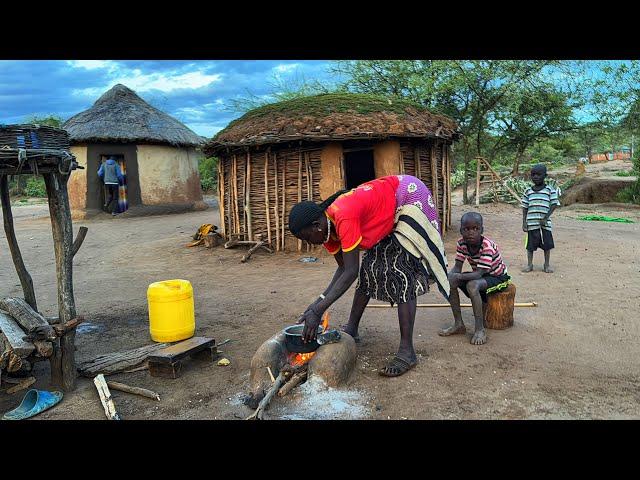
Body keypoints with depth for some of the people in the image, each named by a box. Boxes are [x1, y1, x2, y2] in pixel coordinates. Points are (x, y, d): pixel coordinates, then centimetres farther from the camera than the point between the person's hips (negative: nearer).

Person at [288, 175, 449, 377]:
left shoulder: (344, 218, -33)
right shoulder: (327, 226, -5)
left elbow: (351, 272, -33)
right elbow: (343, 268, 1)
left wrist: (318, 311, -34)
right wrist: (319, 300, -10)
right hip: (390, 216, 9)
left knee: (402, 274, -16)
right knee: (369, 266, 9)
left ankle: (407, 352, -13)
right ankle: (352, 329, 21)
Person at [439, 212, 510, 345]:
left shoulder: (487, 246, -31)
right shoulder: (461, 243, -13)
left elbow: (479, 274, -36)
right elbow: (457, 267, -12)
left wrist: (458, 276, -46)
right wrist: (449, 276, -34)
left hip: (498, 277, -7)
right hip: (479, 275, 7)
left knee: (472, 285, -36)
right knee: (450, 281, -15)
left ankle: (480, 329, -26)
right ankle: (458, 324, -6)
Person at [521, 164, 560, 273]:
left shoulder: (550, 190, -1)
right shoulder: (528, 191, 6)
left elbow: (554, 205, -3)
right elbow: (525, 208, 7)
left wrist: (546, 218, -12)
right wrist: (524, 222, 1)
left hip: (545, 223, -1)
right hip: (531, 223, 1)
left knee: (547, 244, 7)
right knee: (530, 244, 6)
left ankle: (547, 264, 22)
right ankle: (529, 264, 20)